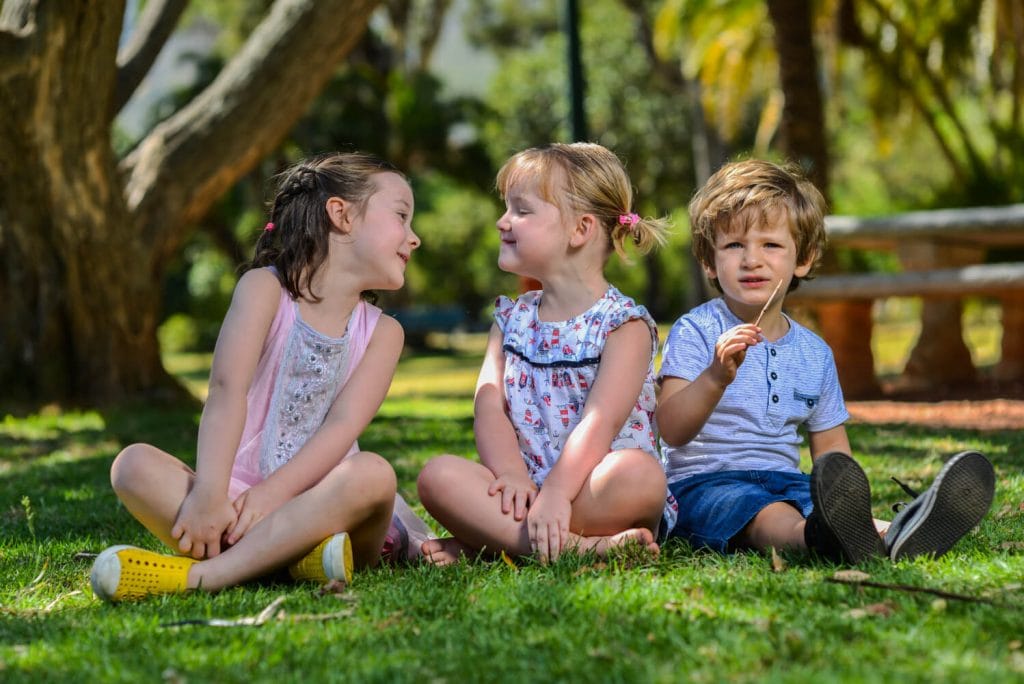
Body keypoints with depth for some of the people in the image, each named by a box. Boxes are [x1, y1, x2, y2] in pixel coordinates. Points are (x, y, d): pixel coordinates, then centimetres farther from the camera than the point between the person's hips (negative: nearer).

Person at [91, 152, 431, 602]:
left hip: (320, 504, 1)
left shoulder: (381, 332, 9)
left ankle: (197, 574, -38)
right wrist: (209, 494, -28)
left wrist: (273, 493, -24)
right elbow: (227, 389, -14)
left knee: (373, 473, -32)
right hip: (239, 496, -1)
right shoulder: (265, 287, 2)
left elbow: (343, 425, -8)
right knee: (135, 465, -24)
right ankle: (285, 552, -38)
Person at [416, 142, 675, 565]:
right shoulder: (512, 319, 16)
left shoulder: (624, 324, -2)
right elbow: (489, 403, 1)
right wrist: (511, 474, -19)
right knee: (438, 475, -21)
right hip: (529, 487, 4)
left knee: (639, 475, -37)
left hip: (592, 488, -4)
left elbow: (601, 420, -17)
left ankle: (488, 539, -27)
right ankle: (570, 545, -34)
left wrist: (555, 492, -31)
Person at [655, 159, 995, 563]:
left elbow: (830, 449, 20)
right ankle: (821, 536, -71)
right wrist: (716, 377, -31)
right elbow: (671, 431, -13)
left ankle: (902, 535, -61)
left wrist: (848, 502, -2)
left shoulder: (814, 353, 16)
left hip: (785, 482, 5)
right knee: (768, 514, -38)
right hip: (706, 483, -5)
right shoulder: (695, 332, -2)